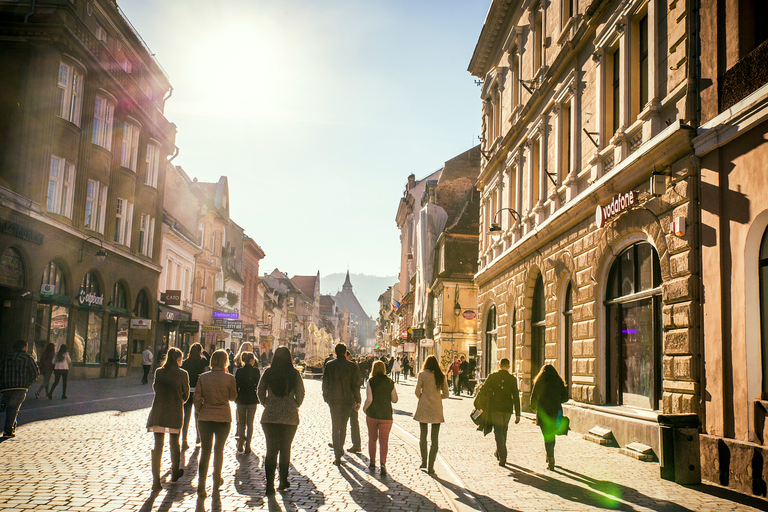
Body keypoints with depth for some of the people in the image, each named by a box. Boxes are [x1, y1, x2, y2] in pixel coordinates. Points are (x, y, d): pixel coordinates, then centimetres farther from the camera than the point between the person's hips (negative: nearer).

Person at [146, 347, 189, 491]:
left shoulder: (158, 372, 1)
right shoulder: (182, 374, -6)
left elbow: (155, 388, 13)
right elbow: (185, 395, 2)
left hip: (158, 412, 1)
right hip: (175, 413, -1)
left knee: (157, 445, 4)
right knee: (174, 443, 17)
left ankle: (156, 480, 0)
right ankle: (174, 473, 33)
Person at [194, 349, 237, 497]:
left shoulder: (203, 377, -4)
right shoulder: (229, 378, -9)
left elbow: (197, 398, -2)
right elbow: (233, 397, 4)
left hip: (205, 417, 1)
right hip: (223, 417, -1)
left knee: (205, 450, 5)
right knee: (219, 449, 16)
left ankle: (201, 484, -7)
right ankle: (216, 482, 29)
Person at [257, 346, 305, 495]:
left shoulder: (268, 372, -1)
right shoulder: (294, 373, -5)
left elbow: (260, 392, 1)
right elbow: (300, 393, -3)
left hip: (270, 416, 0)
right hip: (290, 416, 0)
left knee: (271, 450, 4)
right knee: (285, 449, 14)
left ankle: (270, 484, -4)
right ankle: (283, 481, 21)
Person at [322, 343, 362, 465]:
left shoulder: (329, 365, -3)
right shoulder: (352, 366, -6)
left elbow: (325, 383, 0)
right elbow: (356, 385, -5)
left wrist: (326, 398, 11)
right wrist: (357, 401, 2)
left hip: (333, 400, 0)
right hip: (348, 400, 0)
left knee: (335, 427, 5)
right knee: (343, 425, 19)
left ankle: (337, 456, 0)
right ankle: (340, 448, 32)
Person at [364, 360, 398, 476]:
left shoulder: (371, 381, -7)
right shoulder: (390, 382, 1)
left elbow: (369, 399, -15)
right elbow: (395, 400, 3)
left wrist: (364, 408, 3)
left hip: (372, 414, -1)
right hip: (386, 415, 1)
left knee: (372, 439, 16)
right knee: (384, 440, 1)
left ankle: (372, 463, 24)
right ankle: (383, 463, -18)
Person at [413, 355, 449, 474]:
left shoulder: (422, 374, -4)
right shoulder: (441, 376, 3)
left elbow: (417, 392, -2)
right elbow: (445, 394, 6)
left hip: (423, 407, -1)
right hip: (437, 409, 2)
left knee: (423, 436, 14)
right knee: (434, 438, 5)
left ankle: (424, 461, 17)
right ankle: (431, 466, 4)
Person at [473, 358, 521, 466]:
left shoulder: (492, 377, -4)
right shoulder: (512, 379, 0)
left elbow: (483, 390, -5)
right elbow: (516, 397, -1)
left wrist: (477, 403, 10)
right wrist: (517, 414, 2)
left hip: (495, 409, -2)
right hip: (508, 409, 2)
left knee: (498, 432, 0)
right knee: (503, 431, 19)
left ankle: (502, 456, -13)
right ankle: (499, 453, 33)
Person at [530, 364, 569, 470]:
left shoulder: (539, 382, -1)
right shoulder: (559, 382, 5)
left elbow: (533, 397, 1)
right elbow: (565, 397, 6)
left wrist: (533, 407, 19)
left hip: (543, 412, -3)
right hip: (556, 412, 3)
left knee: (547, 436, -1)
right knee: (552, 435, 20)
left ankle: (551, 460, -10)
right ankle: (550, 457, 31)